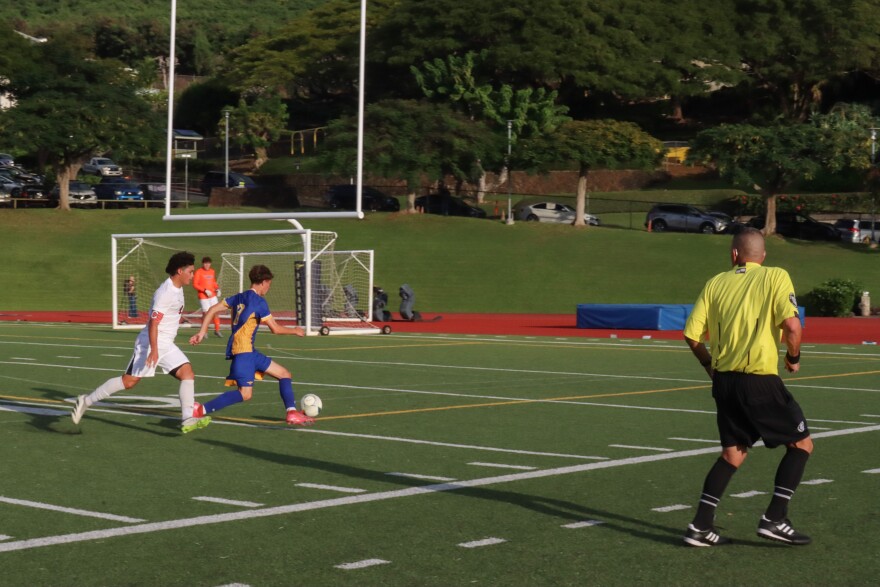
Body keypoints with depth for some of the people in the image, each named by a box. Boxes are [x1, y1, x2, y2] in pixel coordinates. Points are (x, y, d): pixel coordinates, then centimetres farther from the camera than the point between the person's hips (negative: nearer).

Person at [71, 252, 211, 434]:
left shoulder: (177, 289, 11)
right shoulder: (165, 293, -19)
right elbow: (153, 323, -23)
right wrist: (154, 350, -30)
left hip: (166, 345, 9)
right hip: (151, 343, -9)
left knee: (187, 373, -8)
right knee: (129, 381, -5)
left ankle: (187, 420, -15)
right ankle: (86, 401, 9)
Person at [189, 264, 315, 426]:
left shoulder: (239, 297, 13)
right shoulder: (259, 301, -10)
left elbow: (212, 310, 11)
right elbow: (275, 329, -9)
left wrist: (202, 332, 11)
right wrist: (295, 331, 6)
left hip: (250, 351, 9)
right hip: (243, 350, -9)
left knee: (284, 374, 10)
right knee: (245, 393, -15)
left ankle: (292, 413, 5)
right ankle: (201, 410, -16)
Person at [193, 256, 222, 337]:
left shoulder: (212, 271, 11)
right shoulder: (198, 272, -7)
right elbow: (195, 284, -11)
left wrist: (217, 289, 4)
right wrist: (205, 290, -18)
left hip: (212, 295, 5)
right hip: (203, 297, -5)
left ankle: (217, 330, 14)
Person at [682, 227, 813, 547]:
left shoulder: (715, 283, 8)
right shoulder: (776, 277, -3)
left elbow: (692, 334, 6)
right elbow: (791, 324, -17)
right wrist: (794, 357, 2)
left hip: (724, 380, 5)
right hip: (759, 381, -5)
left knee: (733, 453, 17)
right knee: (801, 443, 10)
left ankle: (701, 526, 11)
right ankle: (774, 519, 4)